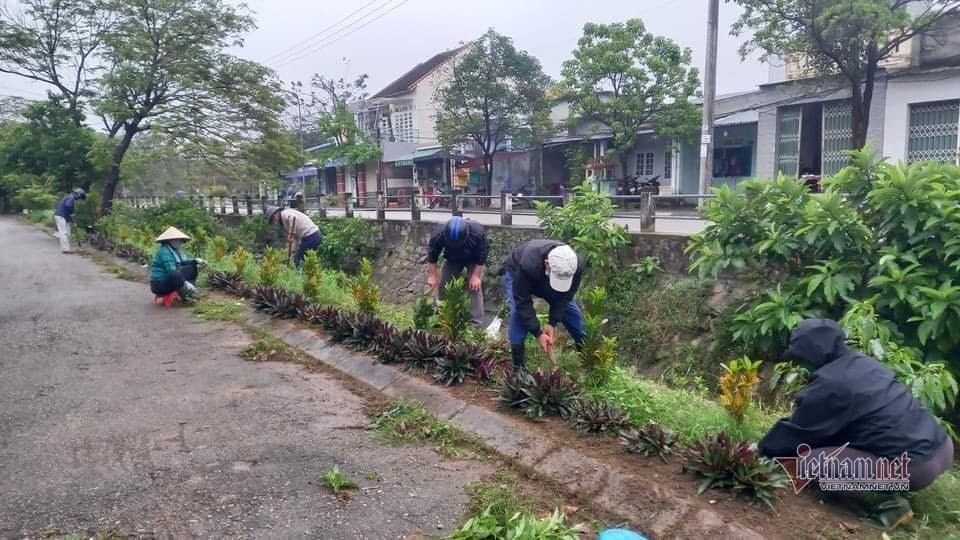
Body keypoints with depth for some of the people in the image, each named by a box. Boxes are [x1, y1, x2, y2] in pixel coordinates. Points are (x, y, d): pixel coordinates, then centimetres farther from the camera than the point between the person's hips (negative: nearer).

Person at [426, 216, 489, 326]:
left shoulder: (478, 232, -40)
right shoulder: (438, 234, -35)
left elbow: (482, 256, -24)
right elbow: (432, 256, -17)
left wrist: (476, 276, -27)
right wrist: (432, 276, -16)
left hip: (474, 259, -3)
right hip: (452, 259, 3)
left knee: (475, 287, -17)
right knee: (443, 286, -1)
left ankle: (475, 324, -14)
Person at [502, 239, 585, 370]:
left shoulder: (577, 266, -35)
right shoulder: (528, 265, -48)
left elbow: (564, 297, -20)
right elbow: (523, 302, -37)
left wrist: (552, 323, -27)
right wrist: (538, 333, -38)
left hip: (546, 282, 4)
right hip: (515, 273, -4)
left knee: (572, 311, 0)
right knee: (518, 312, -26)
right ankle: (517, 365, -17)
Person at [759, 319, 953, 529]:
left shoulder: (828, 384, -14)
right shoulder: (860, 361, 10)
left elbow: (797, 432, -1)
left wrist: (765, 447, 14)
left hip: (916, 466, -9)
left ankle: (890, 502, -6)